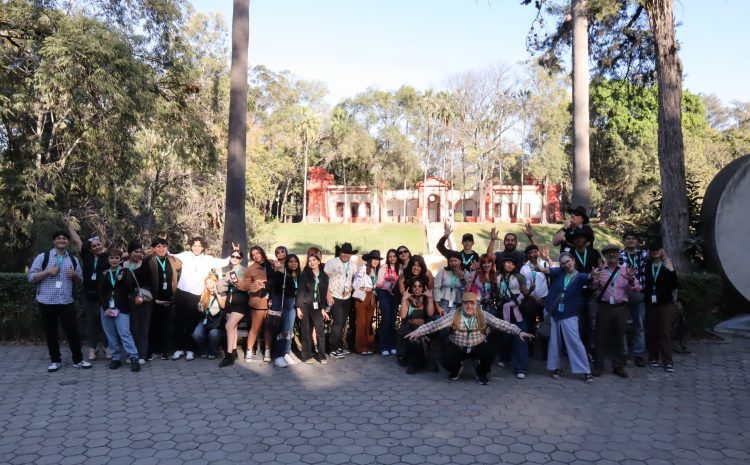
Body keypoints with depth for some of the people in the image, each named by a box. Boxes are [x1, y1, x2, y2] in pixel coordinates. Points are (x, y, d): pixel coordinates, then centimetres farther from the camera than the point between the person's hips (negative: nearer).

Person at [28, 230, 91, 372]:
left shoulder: (73, 259, 10)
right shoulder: (43, 257, -1)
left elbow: (80, 280, 16)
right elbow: (31, 277, -4)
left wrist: (74, 275, -6)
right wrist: (48, 271, -17)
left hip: (66, 302, 2)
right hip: (46, 302, -2)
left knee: (73, 331, 1)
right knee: (51, 333, 8)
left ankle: (78, 360, 12)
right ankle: (55, 360, 21)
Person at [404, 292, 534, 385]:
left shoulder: (483, 316, -9)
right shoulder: (454, 315, -13)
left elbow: (501, 324, -14)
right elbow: (435, 324, -18)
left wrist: (519, 332, -26)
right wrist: (418, 331, -30)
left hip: (478, 347, 0)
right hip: (457, 347, 0)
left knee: (489, 354, -29)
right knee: (445, 360, -25)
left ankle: (482, 373, 8)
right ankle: (456, 368, 16)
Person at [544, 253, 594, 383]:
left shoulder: (579, 276, -5)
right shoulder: (559, 272, 2)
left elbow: (588, 277, -24)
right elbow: (549, 271, -15)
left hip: (569, 315, -2)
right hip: (553, 312, 2)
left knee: (574, 341, -6)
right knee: (554, 341, 9)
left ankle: (586, 371, 2)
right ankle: (557, 367, 23)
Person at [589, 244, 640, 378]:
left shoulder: (626, 270, 8)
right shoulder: (599, 270, 6)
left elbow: (637, 289, -1)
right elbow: (592, 287, -9)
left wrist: (631, 280, -23)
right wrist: (593, 278, -32)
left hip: (621, 308, 1)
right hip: (604, 308, -1)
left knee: (619, 338, 9)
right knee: (601, 337, 2)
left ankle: (618, 366, 20)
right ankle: (598, 366, 11)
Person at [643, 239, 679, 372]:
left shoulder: (667, 265, -1)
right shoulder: (647, 265, 4)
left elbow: (675, 285, -6)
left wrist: (671, 270, -17)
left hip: (666, 303, -2)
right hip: (650, 303, 2)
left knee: (665, 332, -2)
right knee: (651, 331, 5)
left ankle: (667, 361, 3)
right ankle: (653, 357, 18)